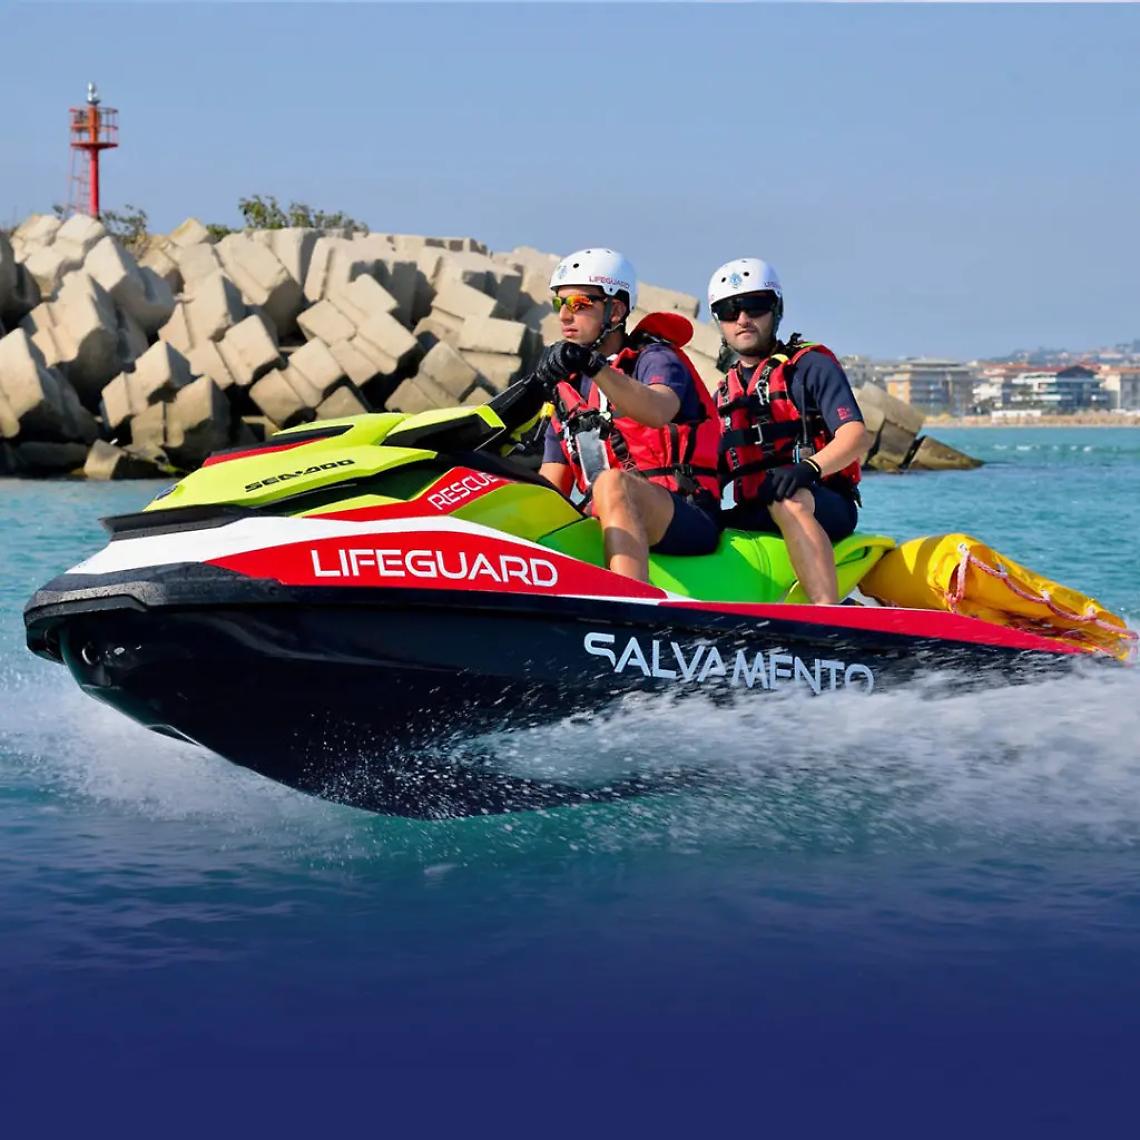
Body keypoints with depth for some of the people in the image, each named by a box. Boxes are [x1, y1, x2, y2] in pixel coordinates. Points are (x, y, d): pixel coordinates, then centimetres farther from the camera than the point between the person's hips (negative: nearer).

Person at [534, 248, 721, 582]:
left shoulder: (655, 359, 3)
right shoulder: (566, 390, 22)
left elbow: (657, 411, -24)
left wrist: (592, 365, -36)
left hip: (686, 517, -6)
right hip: (603, 524, 6)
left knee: (612, 483, -37)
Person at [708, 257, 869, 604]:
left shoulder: (810, 365, 2)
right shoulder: (725, 392, 20)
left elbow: (856, 437, -11)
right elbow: (720, 468, 22)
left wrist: (809, 468, -29)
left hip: (827, 507, -6)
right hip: (754, 516, 6)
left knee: (788, 500, -39)